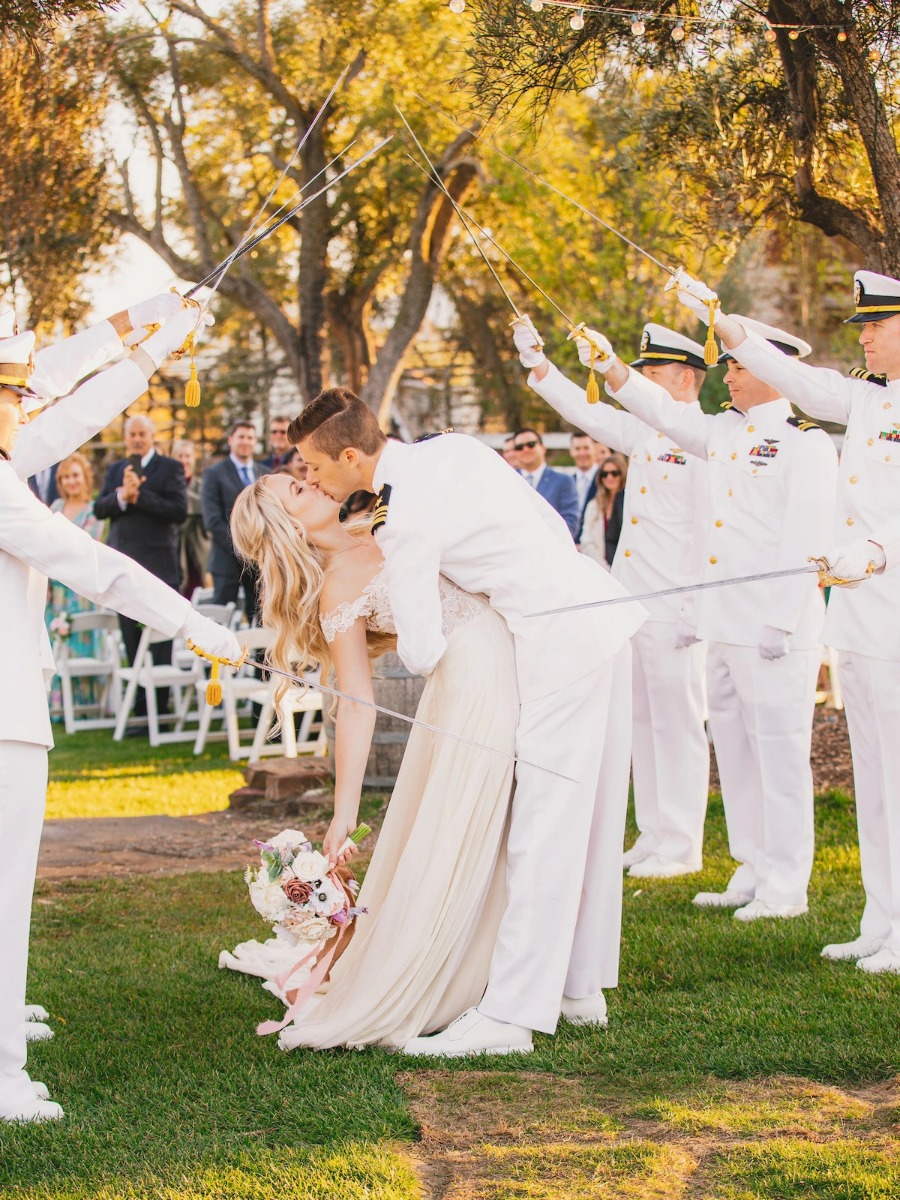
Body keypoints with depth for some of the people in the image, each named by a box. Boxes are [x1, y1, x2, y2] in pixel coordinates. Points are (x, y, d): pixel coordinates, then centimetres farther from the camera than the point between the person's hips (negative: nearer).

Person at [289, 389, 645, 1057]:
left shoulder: (404, 520, -14)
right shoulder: (453, 448, 10)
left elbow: (423, 653, -16)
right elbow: (554, 525, 16)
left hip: (560, 640, -9)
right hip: (600, 604, 9)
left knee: (544, 831, -8)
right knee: (590, 818, 15)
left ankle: (512, 1015, -5)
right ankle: (581, 990, 25)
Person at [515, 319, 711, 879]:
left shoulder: (706, 442, -11)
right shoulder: (643, 432, 14)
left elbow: (710, 532, -15)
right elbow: (588, 412, 26)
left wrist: (696, 610, -18)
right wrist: (537, 363, 20)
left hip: (674, 611, -8)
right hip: (631, 604, 8)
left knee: (678, 725, -2)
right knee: (643, 722, 12)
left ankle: (681, 847, 4)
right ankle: (653, 837, 21)